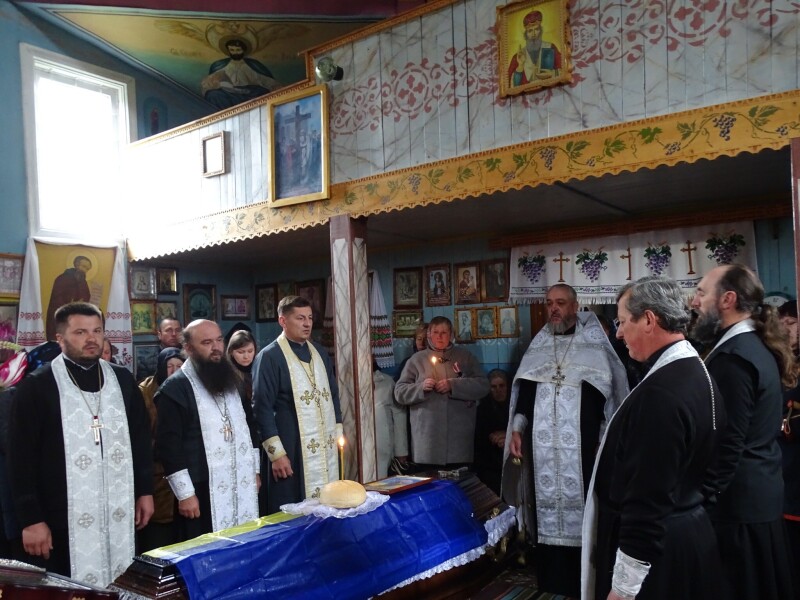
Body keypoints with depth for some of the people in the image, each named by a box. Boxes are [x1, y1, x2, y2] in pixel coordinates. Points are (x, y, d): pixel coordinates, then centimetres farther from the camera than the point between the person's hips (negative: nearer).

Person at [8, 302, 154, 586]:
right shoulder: (36, 387, -6)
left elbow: (141, 439, 12)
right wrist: (31, 518, -9)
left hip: (119, 514, 4)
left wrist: (145, 491, 10)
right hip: (63, 520, -3)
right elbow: (22, 457, -6)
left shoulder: (122, 380, 6)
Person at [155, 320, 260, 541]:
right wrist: (185, 493, -15)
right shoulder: (174, 388, -10)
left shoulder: (231, 380, 12)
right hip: (202, 491, -6)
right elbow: (169, 445, -14)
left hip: (242, 487, 6)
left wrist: (254, 470, 16)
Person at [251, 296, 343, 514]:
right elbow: (263, 408, -10)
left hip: (326, 447, 6)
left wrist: (338, 430, 12)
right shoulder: (269, 357, -9)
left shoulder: (320, 352, 11)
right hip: (293, 449, -6)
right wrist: (276, 452, -13)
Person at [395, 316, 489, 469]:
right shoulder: (417, 359, 11)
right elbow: (399, 392, 7)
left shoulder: (466, 357, 12)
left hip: (459, 435, 1)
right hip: (427, 436, 0)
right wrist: (421, 387, -12)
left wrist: (453, 385, -11)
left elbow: (483, 386, 1)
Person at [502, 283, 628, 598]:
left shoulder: (595, 343, 0)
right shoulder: (539, 345, 12)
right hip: (543, 446, 3)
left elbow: (609, 394, -2)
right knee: (546, 507, 6)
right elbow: (524, 390, 14)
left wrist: (605, 440, -7)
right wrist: (517, 429, 4)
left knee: (580, 507, -1)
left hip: (581, 445, -3)